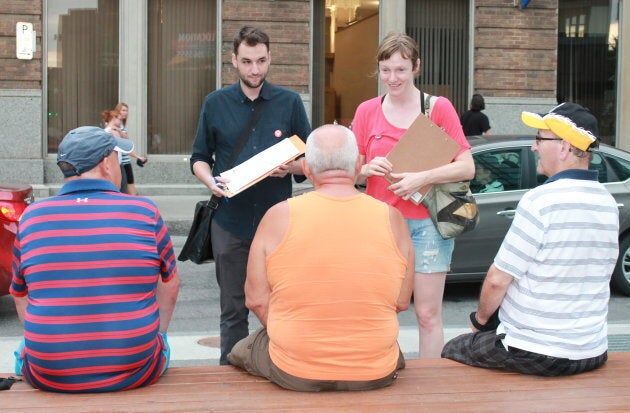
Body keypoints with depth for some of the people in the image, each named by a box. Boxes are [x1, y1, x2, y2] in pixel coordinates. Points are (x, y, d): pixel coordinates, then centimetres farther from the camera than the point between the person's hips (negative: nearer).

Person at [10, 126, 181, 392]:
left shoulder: (31, 217, -2)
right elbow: (170, 285, 8)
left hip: (48, 377, 1)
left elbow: (21, 297, 10)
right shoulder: (145, 212, -6)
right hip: (135, 372, -1)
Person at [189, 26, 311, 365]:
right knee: (233, 309, 8)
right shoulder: (215, 103, 8)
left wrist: (290, 167, -13)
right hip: (230, 222, 1)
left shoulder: (290, 102, 6)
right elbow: (199, 158, 13)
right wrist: (210, 179, -9)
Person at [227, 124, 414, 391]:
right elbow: (401, 302, 2)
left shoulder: (279, 216, -10)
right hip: (376, 374, 2)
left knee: (239, 352, 30)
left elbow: (256, 299, -5)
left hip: (294, 373, -1)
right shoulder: (391, 218, -6)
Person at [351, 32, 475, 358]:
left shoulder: (438, 108, 1)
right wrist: (368, 169, -11)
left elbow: (467, 167, -4)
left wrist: (422, 178, -18)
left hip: (427, 222, -2)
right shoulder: (367, 111, 8)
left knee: (428, 314, 1)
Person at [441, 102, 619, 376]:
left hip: (537, 355, -7)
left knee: (451, 353, 16)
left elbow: (498, 280, -18)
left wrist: (481, 318, 3)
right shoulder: (609, 204, 2)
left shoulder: (540, 200, -21)